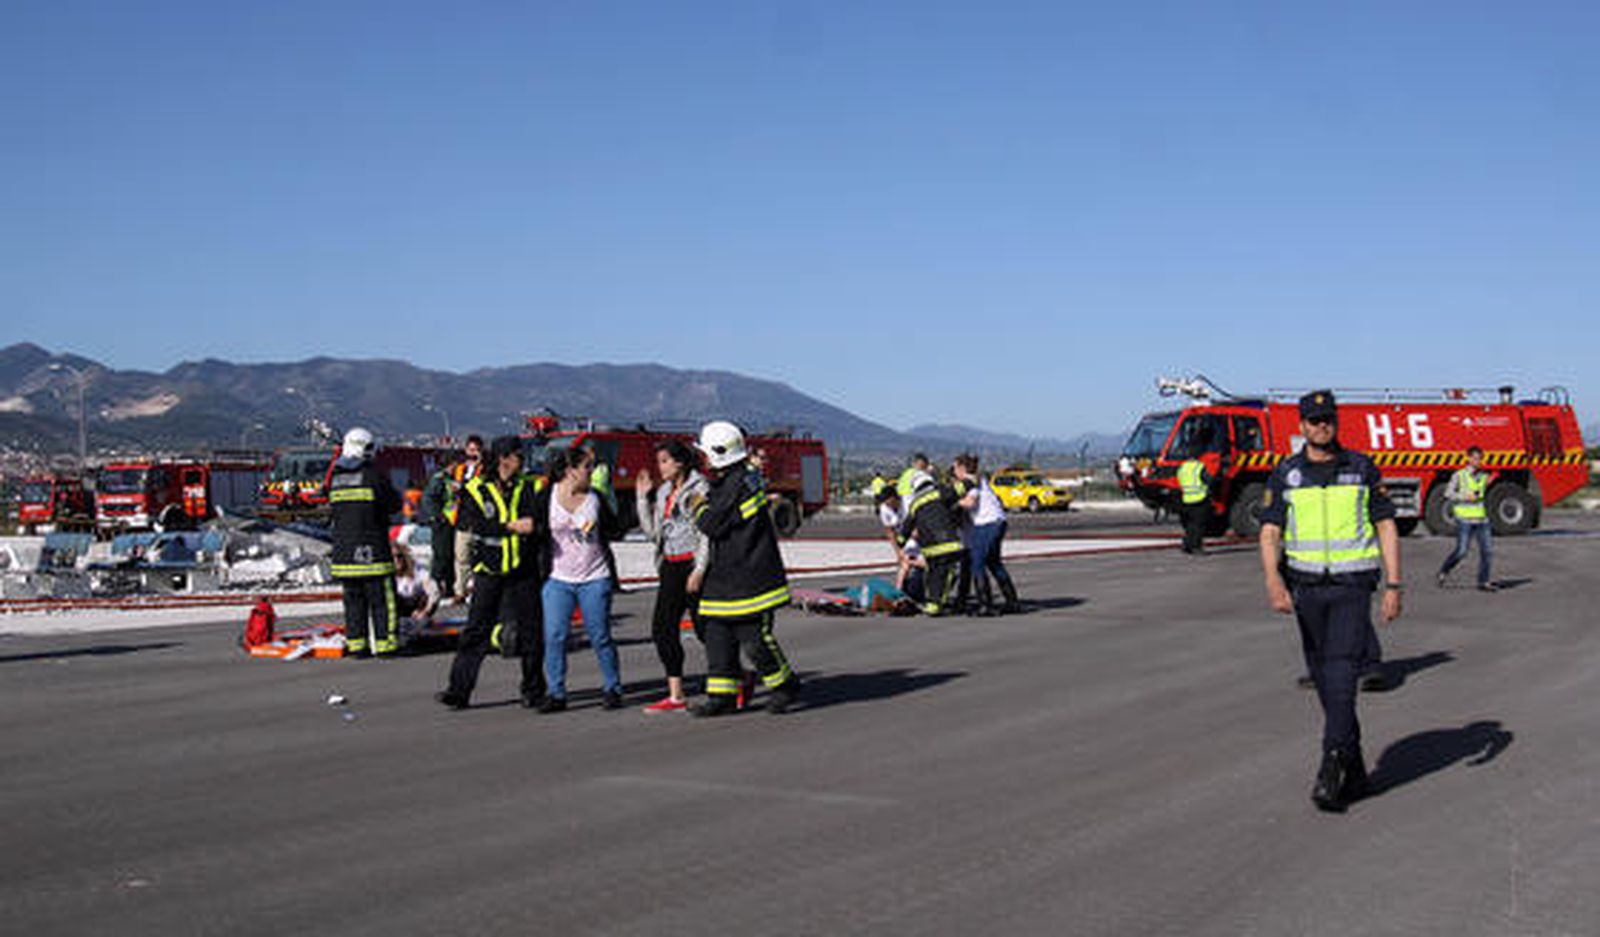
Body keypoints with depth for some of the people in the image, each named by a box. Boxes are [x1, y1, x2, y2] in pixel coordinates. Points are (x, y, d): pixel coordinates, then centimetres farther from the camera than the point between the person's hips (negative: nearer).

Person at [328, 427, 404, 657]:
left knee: (353, 598, 12)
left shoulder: (335, 479, 6)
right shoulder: (374, 475, -11)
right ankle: (385, 641, 0)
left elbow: (334, 509, 14)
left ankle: (356, 644, 12)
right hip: (372, 550, -5)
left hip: (343, 550, 5)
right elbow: (394, 505, -3)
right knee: (381, 598, 1)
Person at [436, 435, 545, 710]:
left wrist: (533, 523, -28)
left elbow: (539, 517, -5)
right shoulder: (476, 489, 1)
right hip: (489, 571, -2)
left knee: (531, 631, 3)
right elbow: (472, 524, -13)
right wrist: (510, 526, -20)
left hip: (523, 571, 2)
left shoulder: (528, 486, 8)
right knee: (476, 631, -1)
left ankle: (533, 691, 15)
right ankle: (459, 691, 5)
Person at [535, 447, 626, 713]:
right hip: (558, 580, -1)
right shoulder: (544, 498, -2)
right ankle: (556, 693, 5)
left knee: (600, 636, 3)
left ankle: (612, 689, 16)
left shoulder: (595, 498, 4)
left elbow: (616, 531, 11)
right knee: (554, 637, -4)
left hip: (595, 578, 1)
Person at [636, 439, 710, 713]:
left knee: (705, 629, -4)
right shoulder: (664, 493, 14)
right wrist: (642, 498, 10)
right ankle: (676, 696, 5)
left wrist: (699, 570, -19)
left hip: (694, 564, -8)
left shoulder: (700, 489, -8)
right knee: (663, 628, 1)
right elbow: (654, 533, 15)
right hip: (671, 567, 8)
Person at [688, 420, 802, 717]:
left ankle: (785, 686, 14)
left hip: (749, 577, -10)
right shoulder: (724, 481, 14)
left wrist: (700, 509, -1)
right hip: (724, 575, 10)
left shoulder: (738, 484, -19)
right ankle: (721, 696, 11)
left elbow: (713, 526, -19)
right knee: (718, 634, 7)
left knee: (755, 637, -3)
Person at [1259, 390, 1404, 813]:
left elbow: (1386, 527, 2)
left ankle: (1330, 769, -17)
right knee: (1323, 681, 8)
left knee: (1341, 674, -15)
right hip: (1306, 587, 3)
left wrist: (1394, 586, -6)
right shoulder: (1284, 475, 3)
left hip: (1351, 586, -3)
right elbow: (1270, 534, -2)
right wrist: (1274, 583, -19)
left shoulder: (1362, 469, 1)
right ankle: (1355, 772, 21)